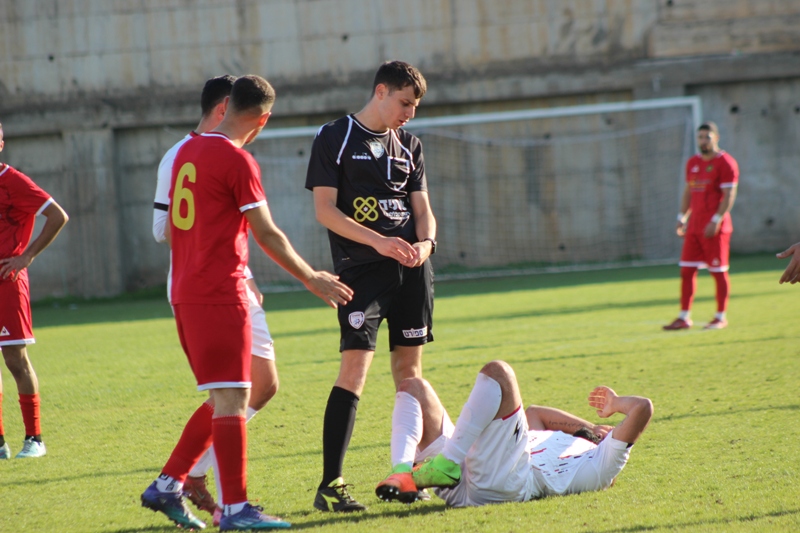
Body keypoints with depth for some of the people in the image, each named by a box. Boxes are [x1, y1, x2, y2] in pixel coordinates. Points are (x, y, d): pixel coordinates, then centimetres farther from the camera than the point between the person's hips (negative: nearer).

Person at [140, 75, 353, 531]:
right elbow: (267, 236, -10)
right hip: (220, 295, -9)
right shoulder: (238, 162, -13)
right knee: (231, 398, -7)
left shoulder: (187, 152, 13)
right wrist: (312, 278, 2)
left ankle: (167, 487, 15)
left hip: (186, 293, 9)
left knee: (225, 398, 15)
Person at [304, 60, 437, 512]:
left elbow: (421, 205, 15)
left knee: (409, 369, 7)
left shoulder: (409, 145, 16)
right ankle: (331, 485, -15)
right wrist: (378, 241, -18)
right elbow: (325, 209, -7)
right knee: (355, 367, -14)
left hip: (411, 270, 6)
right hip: (361, 270, -6)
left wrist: (425, 241, -8)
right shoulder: (335, 139, -1)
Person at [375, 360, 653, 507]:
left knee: (496, 371, -18)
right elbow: (533, 413, 58)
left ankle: (447, 465, -31)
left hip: (501, 483, -8)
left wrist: (616, 403, 30)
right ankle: (403, 473, -22)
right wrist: (590, 428, 49)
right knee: (414, 388, 11)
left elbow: (642, 407, 8)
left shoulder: (602, 462, 20)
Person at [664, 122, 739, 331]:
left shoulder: (725, 163, -7)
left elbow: (729, 195, -12)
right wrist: (682, 218, 13)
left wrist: (716, 221, -19)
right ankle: (684, 317, 7)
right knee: (686, 270, 3)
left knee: (718, 271, -1)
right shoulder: (693, 163, 15)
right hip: (694, 226, 7)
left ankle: (721, 317, 7)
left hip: (715, 228, -7)